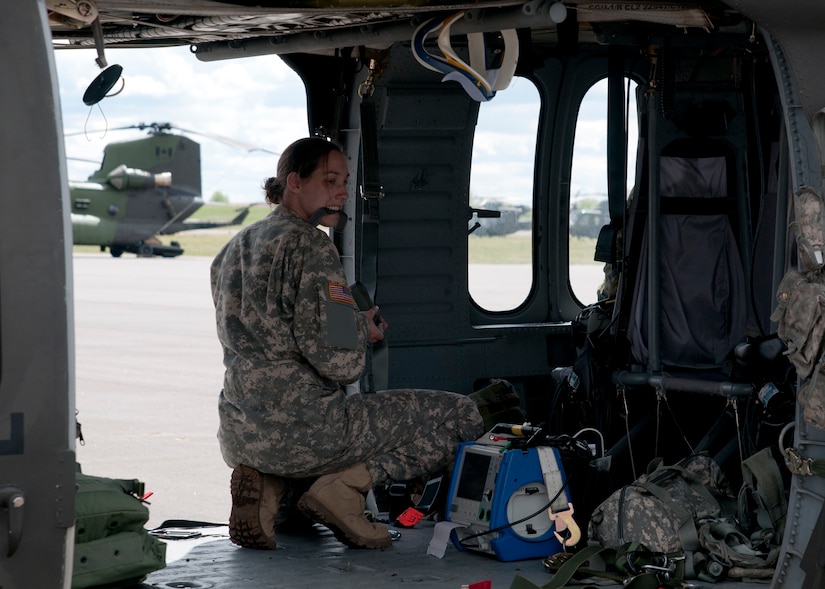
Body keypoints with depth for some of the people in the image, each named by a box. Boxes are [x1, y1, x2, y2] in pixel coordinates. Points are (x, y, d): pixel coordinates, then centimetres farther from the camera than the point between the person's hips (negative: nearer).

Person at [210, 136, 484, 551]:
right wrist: (362, 329, 4)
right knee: (462, 416, -2)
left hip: (238, 436, 8)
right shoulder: (309, 245, -11)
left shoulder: (234, 248, 16)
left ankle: (267, 484, 11)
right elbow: (340, 363, -18)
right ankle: (344, 486, -11)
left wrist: (352, 327, 19)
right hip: (300, 430, -8)